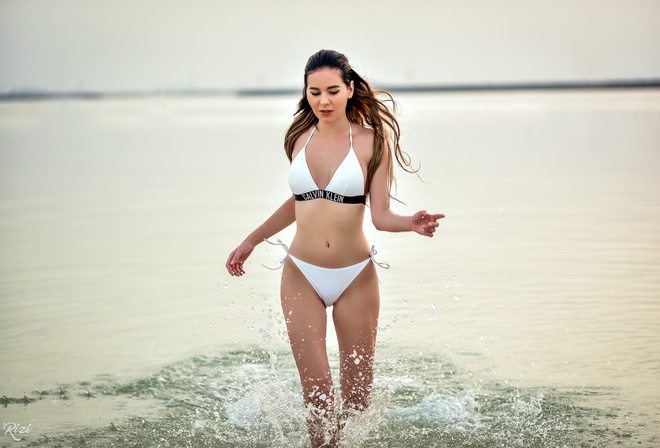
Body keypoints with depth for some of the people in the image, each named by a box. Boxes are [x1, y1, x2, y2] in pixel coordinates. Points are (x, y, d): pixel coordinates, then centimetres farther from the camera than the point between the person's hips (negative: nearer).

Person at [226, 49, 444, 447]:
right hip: (302, 277, 2)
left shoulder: (372, 142, -5)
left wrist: (412, 224, -29)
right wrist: (251, 241, 25)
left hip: (355, 278, -2)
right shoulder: (300, 138, 5)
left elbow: (381, 215, -8)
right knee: (317, 394, -5)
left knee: (357, 396, 4)